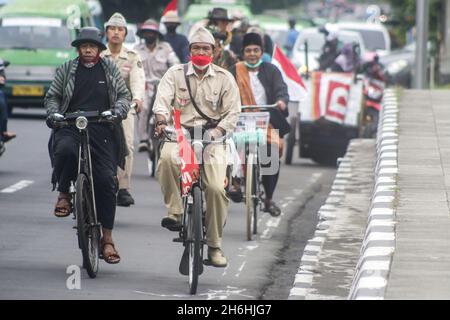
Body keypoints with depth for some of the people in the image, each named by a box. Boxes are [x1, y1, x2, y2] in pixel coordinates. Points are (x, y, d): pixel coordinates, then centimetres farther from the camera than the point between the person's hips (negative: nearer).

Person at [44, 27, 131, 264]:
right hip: (70, 128, -1)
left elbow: (124, 95, 14)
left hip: (102, 131, 1)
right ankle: (64, 194, -8)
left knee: (106, 180, -9)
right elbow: (52, 96, 16)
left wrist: (118, 110, -7)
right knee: (65, 150, -37)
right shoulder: (67, 70, 13)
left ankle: (107, 239, -1)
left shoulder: (110, 69, 14)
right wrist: (53, 113, -5)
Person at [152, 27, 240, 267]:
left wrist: (217, 131, -15)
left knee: (216, 188, -15)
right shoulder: (175, 74, 7)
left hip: (212, 138, 0)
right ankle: (174, 211, -26)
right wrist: (161, 120, -27)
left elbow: (233, 112, 3)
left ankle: (215, 246, -1)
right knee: (167, 158, -37)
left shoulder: (224, 78, 7)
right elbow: (162, 99, -6)